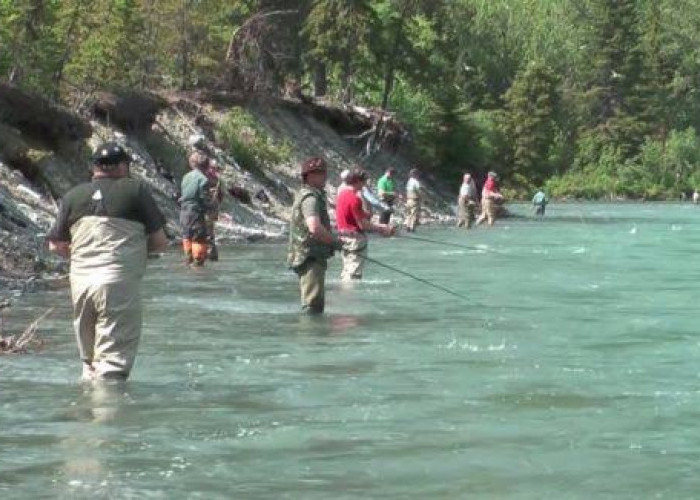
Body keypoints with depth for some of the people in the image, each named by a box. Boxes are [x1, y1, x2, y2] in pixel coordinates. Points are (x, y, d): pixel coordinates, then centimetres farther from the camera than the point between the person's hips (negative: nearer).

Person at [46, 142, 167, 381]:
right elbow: (160, 243, 3)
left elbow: (56, 246, 14)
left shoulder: (73, 196, 12)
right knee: (114, 360, -5)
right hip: (120, 283, -5)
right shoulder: (136, 190, 2)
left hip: (80, 283, 5)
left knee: (89, 359, 19)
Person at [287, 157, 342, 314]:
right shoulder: (310, 198, -16)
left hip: (315, 258, 11)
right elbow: (315, 228, -31)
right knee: (313, 304, -15)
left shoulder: (311, 195, 19)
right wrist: (335, 242, -17)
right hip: (310, 258, -11)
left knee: (316, 303, 18)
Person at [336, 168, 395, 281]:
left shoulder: (342, 194, 9)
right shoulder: (354, 198, -20)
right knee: (354, 275, -6)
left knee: (347, 273, 17)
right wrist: (382, 229, -11)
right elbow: (362, 225, -19)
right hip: (355, 239, -10)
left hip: (344, 236, 10)